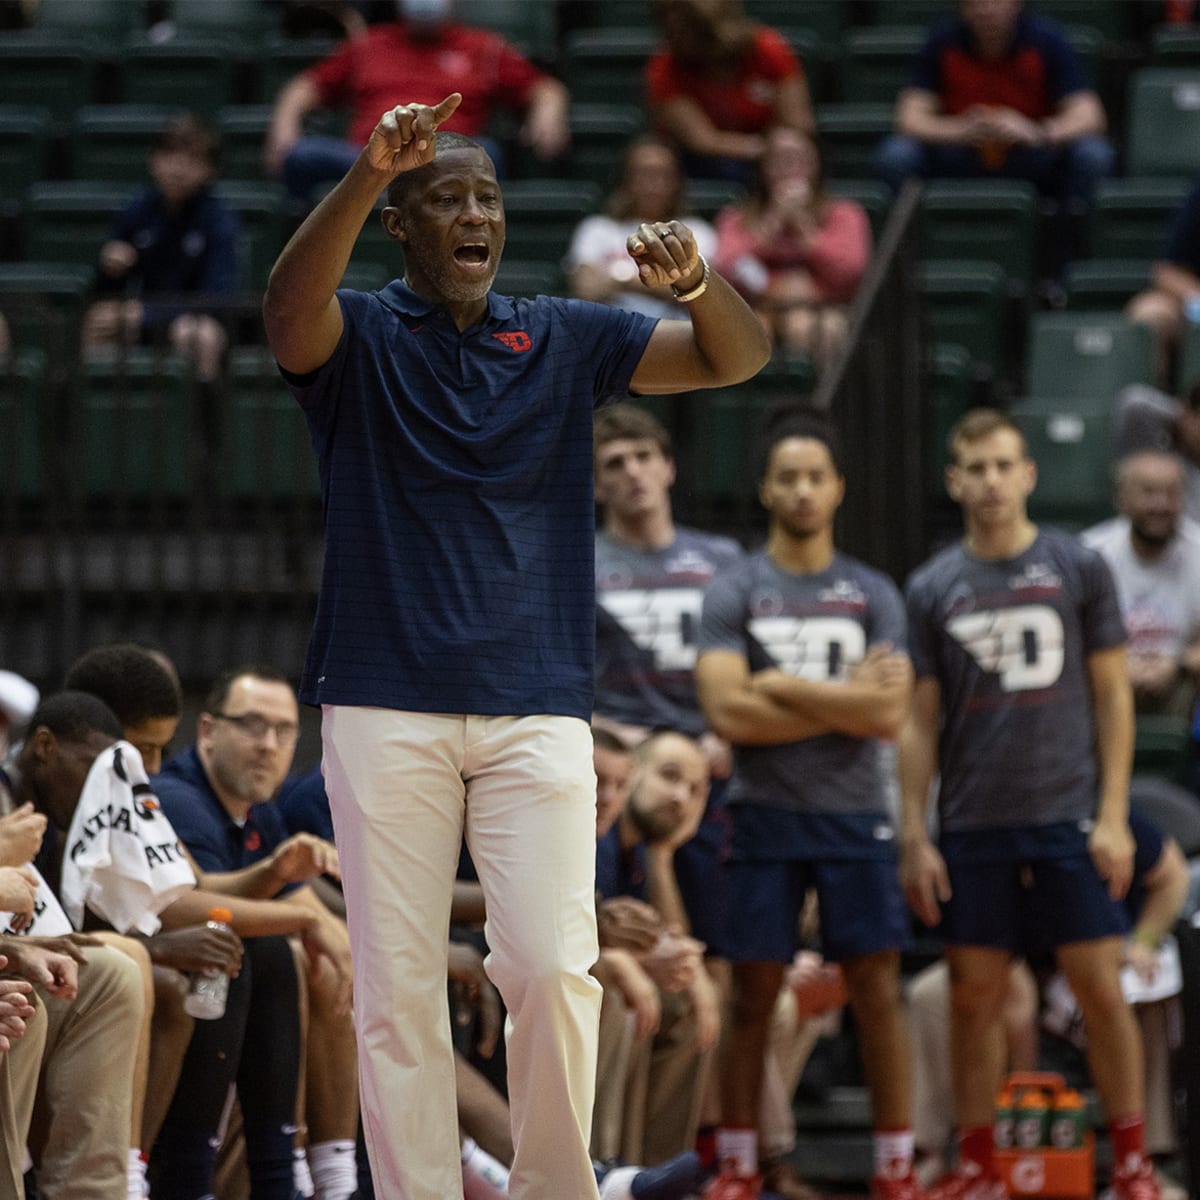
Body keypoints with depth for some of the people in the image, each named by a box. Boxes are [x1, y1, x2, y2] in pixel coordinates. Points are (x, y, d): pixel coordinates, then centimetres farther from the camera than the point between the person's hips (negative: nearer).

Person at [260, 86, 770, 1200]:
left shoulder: (563, 339, 12)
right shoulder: (356, 336, 4)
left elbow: (738, 357, 3)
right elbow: (289, 305, -20)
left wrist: (695, 279, -21)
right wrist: (367, 174, -37)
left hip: (536, 709, 1)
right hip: (386, 709, -1)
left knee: (551, 969, -7)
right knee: (396, 983, -1)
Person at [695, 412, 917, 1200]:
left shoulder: (874, 595, 6)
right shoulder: (735, 593, 2)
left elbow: (889, 714, -6)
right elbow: (728, 712, -11)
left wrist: (782, 688, -10)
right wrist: (843, 700, -8)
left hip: (855, 818, 1)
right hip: (767, 817, -1)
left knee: (878, 990, -1)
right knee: (752, 995, 2)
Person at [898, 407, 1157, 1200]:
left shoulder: (1080, 569, 2)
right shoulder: (933, 589, 6)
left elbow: (1113, 697, 3)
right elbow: (919, 722, 8)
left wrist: (1113, 815, -5)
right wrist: (914, 838, 2)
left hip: (1068, 816, -2)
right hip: (973, 827, 2)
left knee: (1100, 988, -3)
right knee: (975, 997, 4)